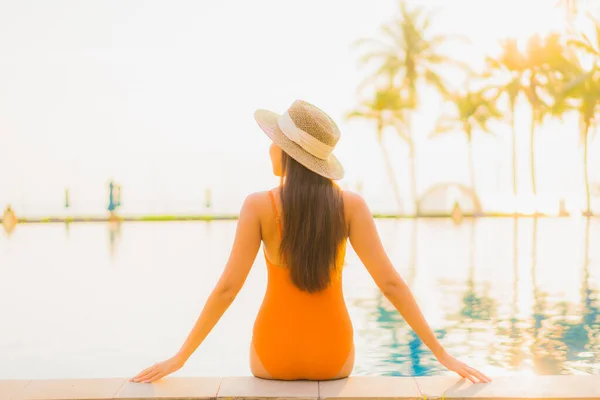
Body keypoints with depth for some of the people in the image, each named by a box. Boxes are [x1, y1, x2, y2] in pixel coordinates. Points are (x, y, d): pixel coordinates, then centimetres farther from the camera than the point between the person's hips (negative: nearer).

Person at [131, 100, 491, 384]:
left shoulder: (259, 206, -13)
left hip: (274, 355, -1)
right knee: (328, 385, 38)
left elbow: (228, 288, -14)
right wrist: (442, 353, -7)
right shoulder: (351, 205, -10)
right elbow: (390, 283, -13)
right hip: (333, 354, 1)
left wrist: (180, 357, -5)